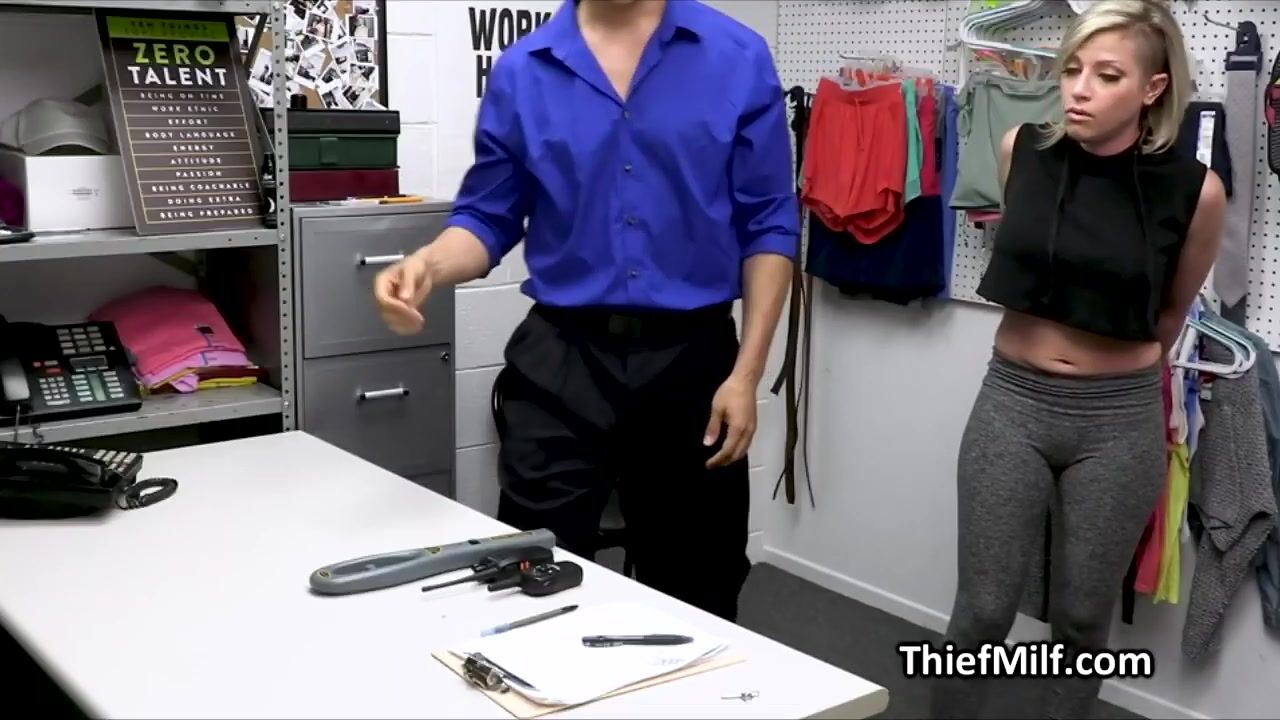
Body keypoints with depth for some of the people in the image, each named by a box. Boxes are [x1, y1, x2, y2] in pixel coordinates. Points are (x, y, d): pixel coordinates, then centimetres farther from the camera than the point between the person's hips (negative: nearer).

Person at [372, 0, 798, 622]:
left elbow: (769, 226, -1)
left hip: (692, 359, 0)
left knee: (694, 600, 12)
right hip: (559, 364, 1)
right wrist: (428, 263, -16)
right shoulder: (521, 70, 2)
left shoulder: (739, 59, -1)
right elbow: (489, 217, 7)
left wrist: (746, 373, -7)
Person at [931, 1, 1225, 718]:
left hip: (1118, 419, -1)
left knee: (1082, 620, 13)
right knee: (982, 613, 6)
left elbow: (1171, 313, 8)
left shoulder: (1194, 190, -11)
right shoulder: (1021, 151, -5)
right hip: (1010, 401, 1)